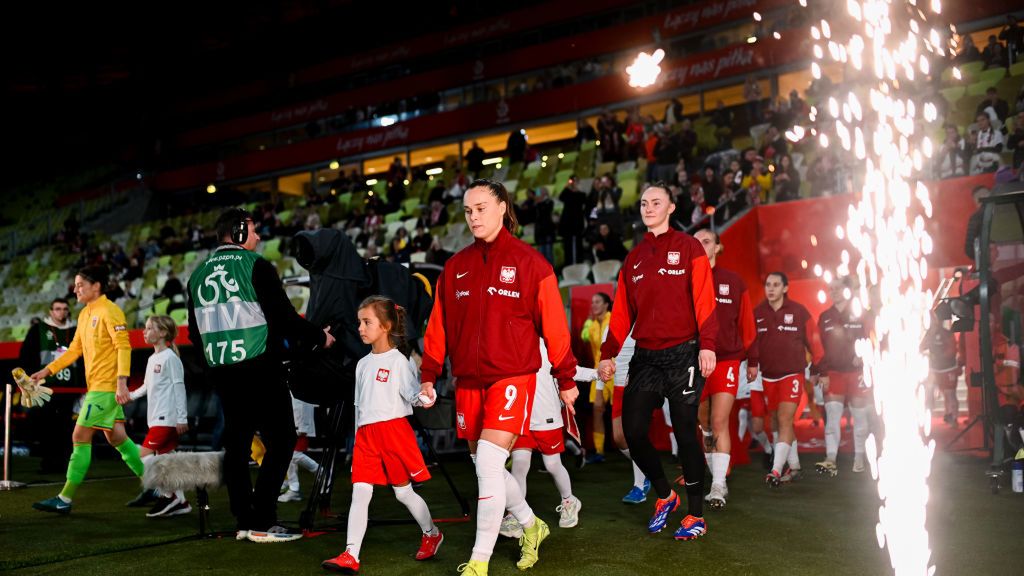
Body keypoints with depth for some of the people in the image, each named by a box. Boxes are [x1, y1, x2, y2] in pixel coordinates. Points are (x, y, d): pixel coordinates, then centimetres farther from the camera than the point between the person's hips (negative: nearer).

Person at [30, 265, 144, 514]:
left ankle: (65, 499, -1)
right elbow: (74, 349, 21)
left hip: (106, 386, -9)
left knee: (80, 437, -7)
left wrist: (122, 382, -25)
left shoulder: (109, 311, -12)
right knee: (116, 437, 11)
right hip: (96, 385, 9)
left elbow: (124, 347, -18)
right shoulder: (85, 314, 15)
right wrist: (47, 371, 15)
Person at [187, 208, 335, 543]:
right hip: (259, 370, -7)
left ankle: (244, 521, 16)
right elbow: (283, 317, -12)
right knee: (280, 441, -2)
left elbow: (194, 333, 18)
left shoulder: (198, 274, 12)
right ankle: (262, 522, -6)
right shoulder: (255, 266, -8)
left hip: (221, 374, 7)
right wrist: (319, 337, 2)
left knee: (236, 443, 13)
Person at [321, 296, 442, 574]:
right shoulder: (363, 364, 16)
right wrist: (359, 436, 21)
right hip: (365, 434, 6)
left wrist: (423, 394, -34)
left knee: (404, 492, 5)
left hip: (394, 428, -6)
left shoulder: (398, 360, -5)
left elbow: (411, 393, -12)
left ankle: (432, 534, 28)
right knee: (360, 493, -4)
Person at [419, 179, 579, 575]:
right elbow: (439, 325, 12)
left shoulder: (529, 262, -4)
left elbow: (553, 324, -1)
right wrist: (429, 375, 6)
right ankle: (531, 525, 36)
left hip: (512, 377, -5)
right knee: (485, 467, 11)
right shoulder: (456, 266, 9)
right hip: (467, 380, 5)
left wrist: (566, 379, 1)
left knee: (488, 465, -13)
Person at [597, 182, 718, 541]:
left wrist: (707, 345, -18)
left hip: (683, 354, -5)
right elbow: (622, 311, 14)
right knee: (633, 432, -1)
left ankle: (696, 515, 13)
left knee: (685, 434, -1)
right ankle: (665, 496, 22)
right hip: (645, 357, 5)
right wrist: (607, 355, 8)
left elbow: (704, 300, -7)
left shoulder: (688, 247, 1)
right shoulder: (634, 258, 15)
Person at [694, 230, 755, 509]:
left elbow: (746, 322, 9)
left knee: (719, 422, -12)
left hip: (726, 360, -2)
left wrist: (750, 357, 10)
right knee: (705, 425, 10)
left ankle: (718, 486, -11)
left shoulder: (734, 282, 3)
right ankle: (718, 480, 24)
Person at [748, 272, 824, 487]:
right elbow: (751, 341, 9)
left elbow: (813, 341, 0)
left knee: (785, 420, -14)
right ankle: (794, 466, 24)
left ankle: (776, 470, -17)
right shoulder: (757, 313, 2)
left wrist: (819, 369, 2)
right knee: (777, 422, 10)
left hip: (793, 374, -4)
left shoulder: (799, 311, -4)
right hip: (768, 376, 4)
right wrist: (751, 364, -1)